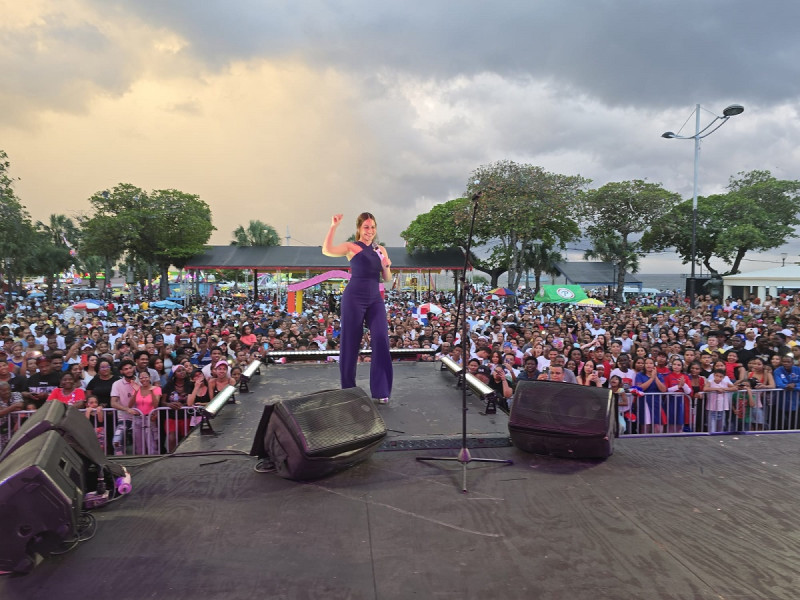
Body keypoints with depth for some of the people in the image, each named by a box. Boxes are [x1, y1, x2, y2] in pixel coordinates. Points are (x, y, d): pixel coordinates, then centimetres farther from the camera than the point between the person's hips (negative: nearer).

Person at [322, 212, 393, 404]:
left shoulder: (380, 250, 14)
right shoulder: (352, 247, -1)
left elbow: (387, 279, 16)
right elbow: (327, 250, -18)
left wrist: (386, 266, -4)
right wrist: (334, 226, -21)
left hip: (375, 299, 4)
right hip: (354, 298, -4)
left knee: (381, 340, -8)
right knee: (350, 342, 4)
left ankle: (381, 391, 0)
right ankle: (348, 389, 21)